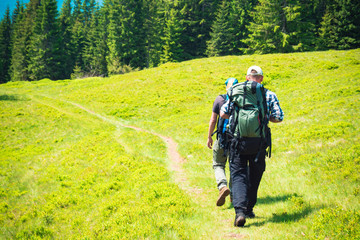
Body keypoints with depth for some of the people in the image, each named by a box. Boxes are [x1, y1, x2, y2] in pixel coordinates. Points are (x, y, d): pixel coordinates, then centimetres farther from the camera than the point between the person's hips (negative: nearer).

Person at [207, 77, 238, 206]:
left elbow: (213, 120, -1)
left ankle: (223, 186, -19)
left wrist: (209, 137, 8)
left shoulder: (219, 99, -1)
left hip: (223, 137, -2)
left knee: (218, 165, 8)